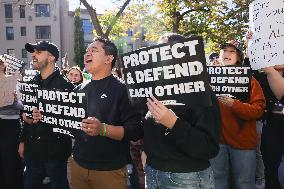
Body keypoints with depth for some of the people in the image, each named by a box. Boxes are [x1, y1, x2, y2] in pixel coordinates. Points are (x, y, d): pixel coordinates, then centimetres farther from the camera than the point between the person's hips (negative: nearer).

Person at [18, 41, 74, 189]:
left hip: (55, 150, -6)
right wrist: (23, 141, 13)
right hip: (32, 148, 6)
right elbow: (26, 114, 15)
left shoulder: (64, 85, -13)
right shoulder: (32, 83, 8)